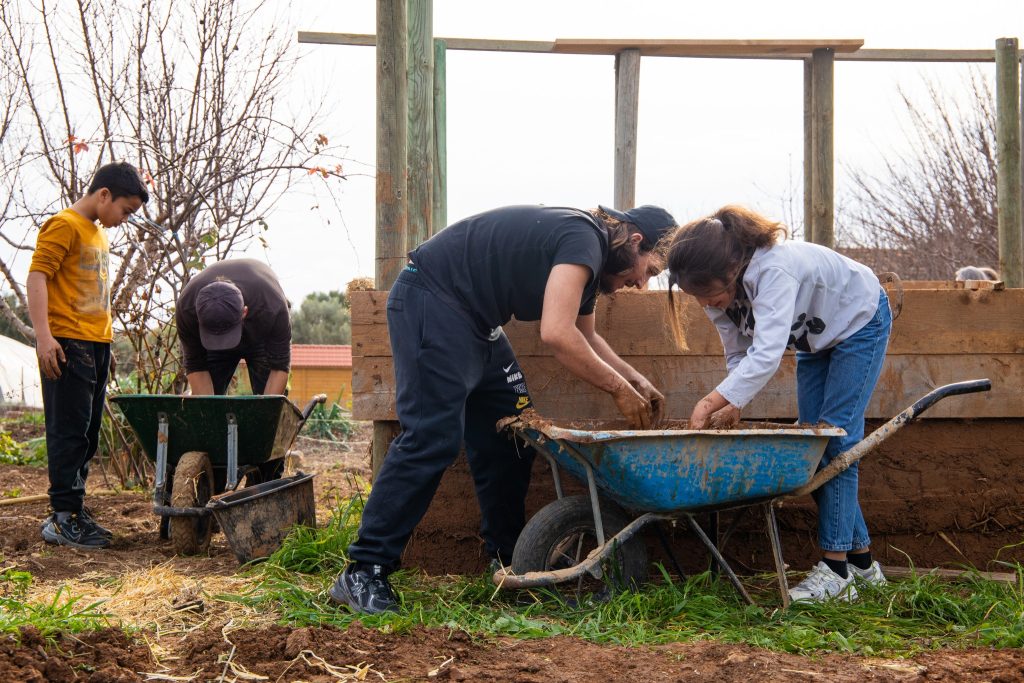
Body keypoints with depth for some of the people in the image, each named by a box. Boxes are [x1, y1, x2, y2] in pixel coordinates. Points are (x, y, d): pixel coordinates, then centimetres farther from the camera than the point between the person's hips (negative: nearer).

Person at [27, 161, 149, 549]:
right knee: (69, 430, -8)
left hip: (97, 346, 9)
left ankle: (74, 511, 17)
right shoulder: (64, 226, -8)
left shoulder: (98, 234, 20)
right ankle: (63, 517, -5)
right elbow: (36, 277, -17)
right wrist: (43, 335, -25)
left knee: (87, 435, 11)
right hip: (68, 345, -9)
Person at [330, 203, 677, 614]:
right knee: (431, 438, -17)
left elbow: (585, 338, 29)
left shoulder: (591, 257, 13)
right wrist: (619, 389, -18)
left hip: (472, 318, 11)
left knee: (509, 438, 10)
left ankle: (509, 560, 19)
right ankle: (362, 574, -17)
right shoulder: (583, 239, -19)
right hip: (430, 300, -11)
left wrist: (637, 380, 17)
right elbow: (557, 334, -29)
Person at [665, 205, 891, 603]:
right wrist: (733, 406, -26)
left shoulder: (774, 270, -43)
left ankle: (836, 570, -15)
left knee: (834, 437, -15)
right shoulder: (721, 288, -18)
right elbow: (738, 355, -10)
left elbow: (768, 354, -52)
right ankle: (861, 561, 11)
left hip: (860, 322, -8)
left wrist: (714, 400, -59)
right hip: (815, 339, 8)